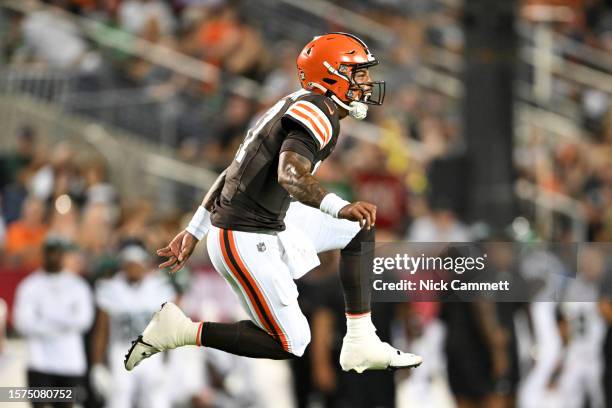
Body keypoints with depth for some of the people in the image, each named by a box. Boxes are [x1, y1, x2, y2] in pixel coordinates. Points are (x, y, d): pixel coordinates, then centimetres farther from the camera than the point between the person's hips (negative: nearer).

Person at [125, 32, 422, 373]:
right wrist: (341, 209, -49)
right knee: (291, 344, -4)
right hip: (246, 242, -10)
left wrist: (195, 231, 22)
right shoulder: (319, 113, -16)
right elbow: (290, 174, -35)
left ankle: (361, 344, 12)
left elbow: (233, 171, 18)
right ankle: (182, 331, 0)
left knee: (361, 229, 13)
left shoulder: (297, 107, 14)